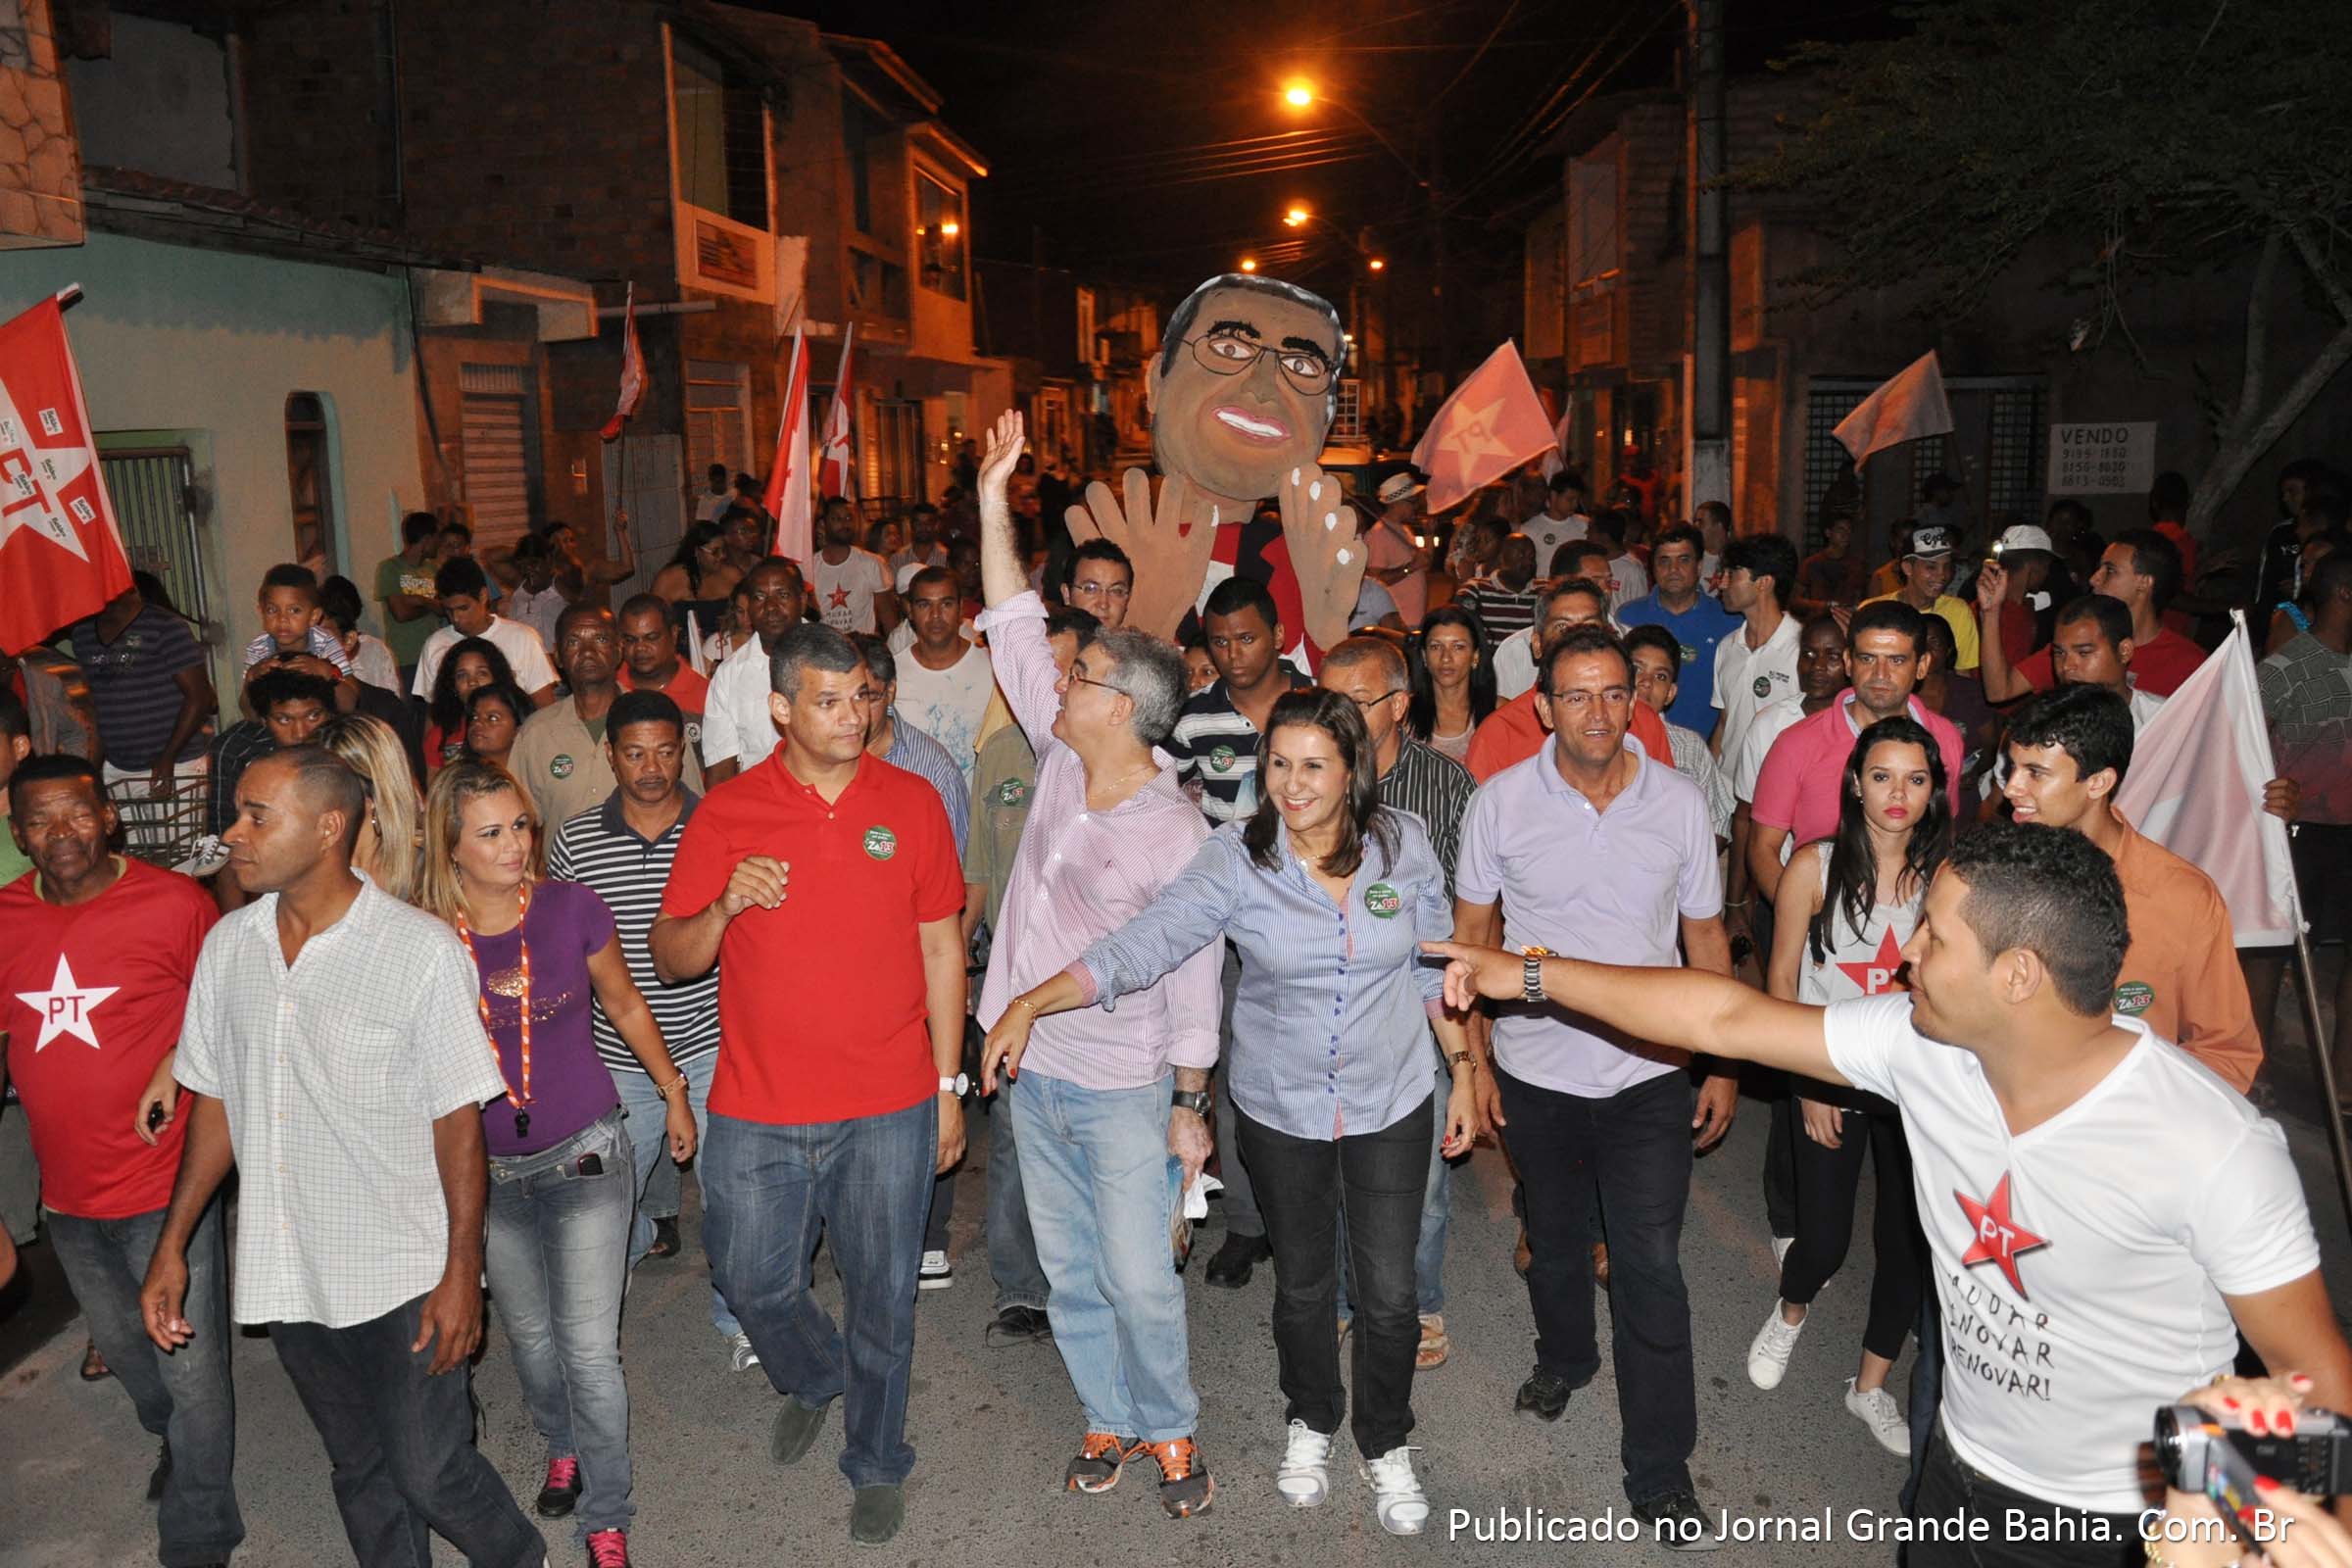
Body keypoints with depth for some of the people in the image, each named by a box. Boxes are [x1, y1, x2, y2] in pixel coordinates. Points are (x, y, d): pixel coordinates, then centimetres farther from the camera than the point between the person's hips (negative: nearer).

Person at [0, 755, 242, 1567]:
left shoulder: (175, 902, -14)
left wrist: (179, 1064, -18)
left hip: (167, 1183, -5)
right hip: (67, 1194, 5)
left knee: (191, 1369, 3)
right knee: (121, 1346, 27)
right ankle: (172, 1440, 56)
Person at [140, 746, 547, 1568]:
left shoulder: (422, 950, -15)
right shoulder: (229, 945, 1)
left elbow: (458, 1119, -12)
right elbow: (214, 1100, 9)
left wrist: (462, 1271, -12)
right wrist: (171, 1246, 8)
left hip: (403, 1275, -5)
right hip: (286, 1274, 5)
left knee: (430, 1470, 3)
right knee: (361, 1472, 18)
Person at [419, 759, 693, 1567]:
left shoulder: (572, 908, -12)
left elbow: (624, 1004, 3)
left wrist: (673, 1093, 11)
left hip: (583, 1157, -2)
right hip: (489, 1171, 2)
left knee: (589, 1347, -2)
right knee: (529, 1338, 20)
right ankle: (563, 1448, 48)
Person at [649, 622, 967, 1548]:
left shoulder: (911, 802, -1)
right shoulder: (726, 813, -3)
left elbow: (941, 946, 4)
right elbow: (670, 959, 1)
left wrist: (948, 1085, 3)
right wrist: (725, 907, -21)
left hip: (888, 1107, 0)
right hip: (758, 1109, 1)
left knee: (881, 1297, 10)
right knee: (756, 1284, 12)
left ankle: (878, 1463, 34)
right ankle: (812, 1379, 46)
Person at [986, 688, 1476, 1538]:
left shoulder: (1404, 843, -10)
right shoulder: (1236, 857, -16)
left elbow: (1436, 966, 2)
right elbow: (1140, 944, -23)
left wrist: (1462, 1067, 5)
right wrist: (1031, 1002, -33)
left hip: (1391, 1104, 0)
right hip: (1280, 1109, 0)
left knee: (1388, 1293, 8)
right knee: (1302, 1283, 18)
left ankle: (1386, 1446, 36)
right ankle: (1311, 1423, 47)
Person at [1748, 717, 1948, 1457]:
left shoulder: (1945, 873, -6)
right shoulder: (1816, 866, -12)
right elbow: (1782, 981, -5)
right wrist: (1808, 1085, -6)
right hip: (1832, 1081, -2)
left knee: (1907, 1240, 9)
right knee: (1824, 1241, 0)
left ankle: (1871, 1385, 31)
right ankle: (1790, 1312, 36)